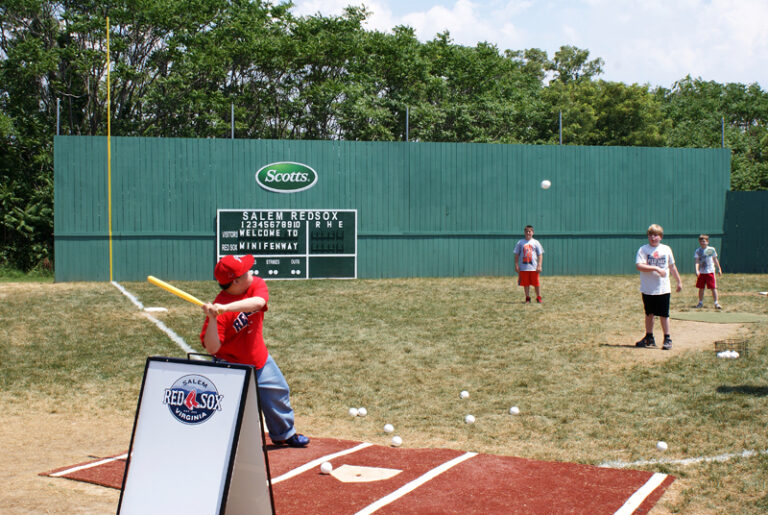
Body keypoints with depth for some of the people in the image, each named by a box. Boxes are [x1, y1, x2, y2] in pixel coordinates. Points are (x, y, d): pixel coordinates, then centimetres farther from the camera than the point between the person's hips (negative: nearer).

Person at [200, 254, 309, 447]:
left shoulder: (256, 284, -14)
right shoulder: (219, 308, -28)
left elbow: (257, 302, -39)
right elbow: (212, 348, -31)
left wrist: (226, 308, -49)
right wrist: (212, 319, -45)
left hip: (259, 359, 6)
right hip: (231, 365, -6)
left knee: (278, 392, 20)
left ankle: (283, 434, 44)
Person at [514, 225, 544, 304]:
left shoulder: (536, 242, 4)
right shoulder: (520, 243, 6)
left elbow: (540, 255, 3)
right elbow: (516, 255, 9)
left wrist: (539, 266, -5)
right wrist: (516, 265, 1)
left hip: (534, 267, -1)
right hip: (523, 267, 1)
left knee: (536, 283, 1)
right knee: (526, 283, 5)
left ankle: (539, 298, 12)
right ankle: (527, 298, 15)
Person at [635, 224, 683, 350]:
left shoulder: (666, 249, 6)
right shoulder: (643, 249, -2)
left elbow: (672, 267, 16)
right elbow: (639, 265, -16)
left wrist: (679, 281, 19)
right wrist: (656, 268, -21)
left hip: (663, 289, 0)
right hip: (647, 289, 0)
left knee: (664, 314, 1)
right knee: (649, 314, 11)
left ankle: (667, 339, 10)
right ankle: (649, 338, 23)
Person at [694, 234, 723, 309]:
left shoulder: (711, 249, 2)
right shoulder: (697, 251, 1)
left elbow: (715, 260, 13)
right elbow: (696, 261, -8)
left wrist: (719, 269, 14)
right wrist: (697, 270, -23)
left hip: (710, 272, -1)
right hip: (701, 272, 1)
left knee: (713, 288, -6)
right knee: (701, 288, 9)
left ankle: (716, 303, -2)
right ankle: (700, 303, 22)